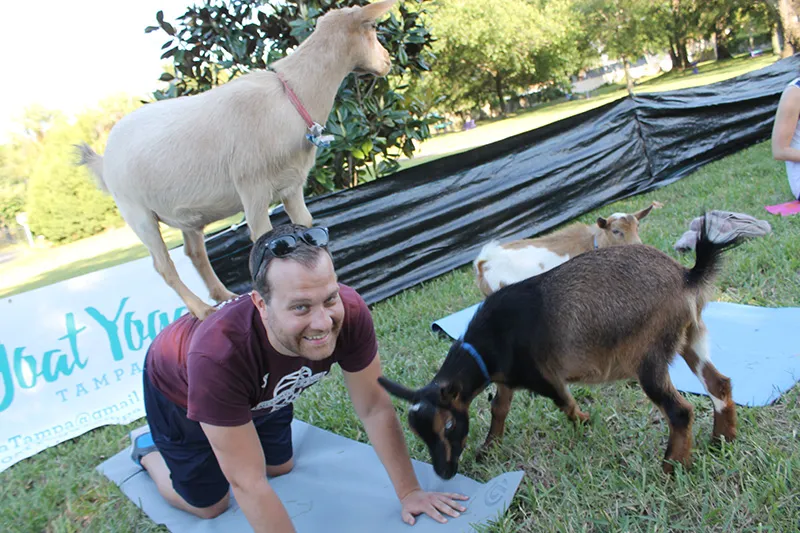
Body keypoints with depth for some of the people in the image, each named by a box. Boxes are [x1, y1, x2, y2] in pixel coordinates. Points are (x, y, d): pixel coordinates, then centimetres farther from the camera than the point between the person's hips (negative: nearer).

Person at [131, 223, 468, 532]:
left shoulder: (349, 313, -36)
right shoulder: (218, 355, -46)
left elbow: (375, 408, -20)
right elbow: (249, 483, -35)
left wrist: (409, 491, -13)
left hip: (261, 390, 4)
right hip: (180, 392, -4)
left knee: (281, 467, 21)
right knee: (210, 504, 11)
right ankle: (148, 449, 37)